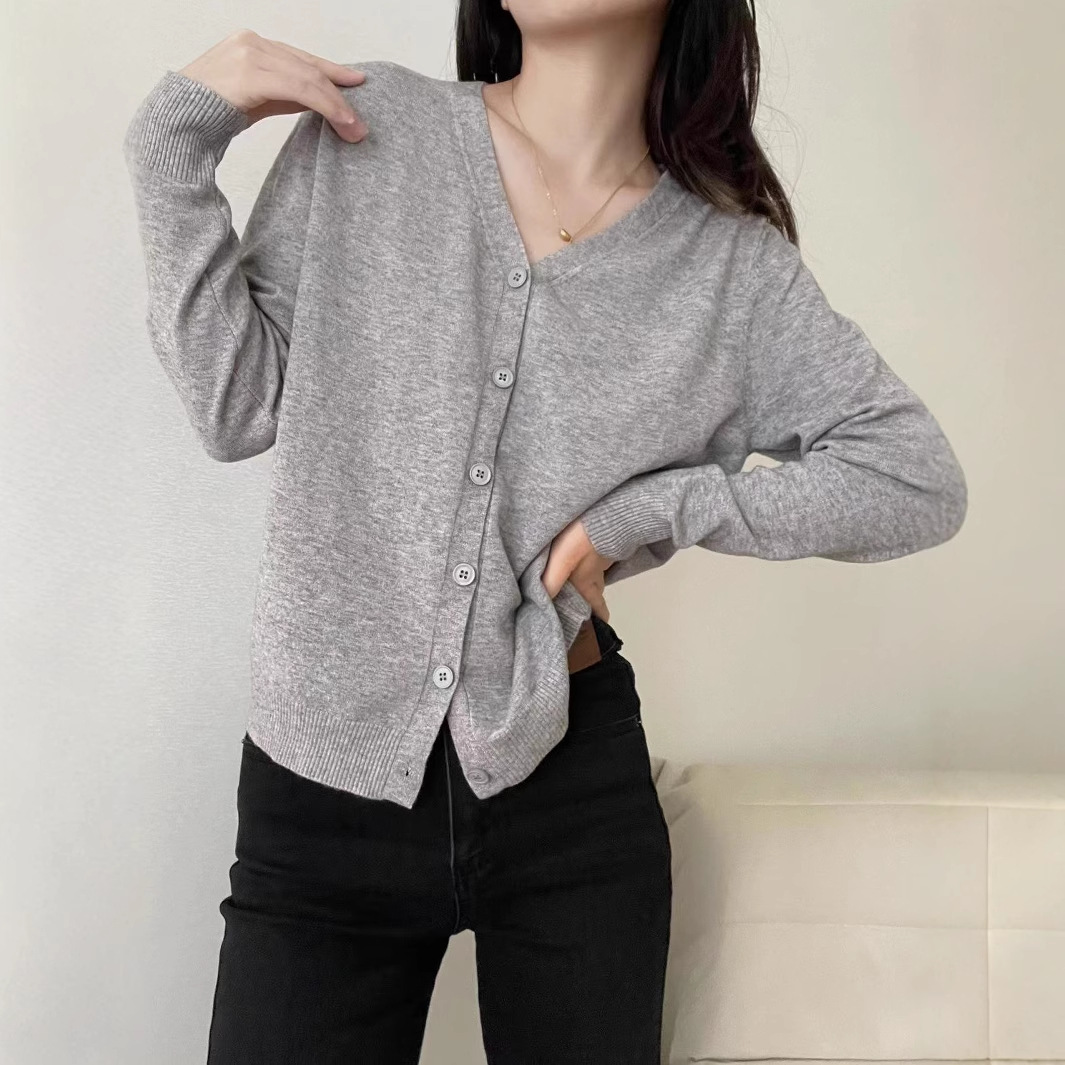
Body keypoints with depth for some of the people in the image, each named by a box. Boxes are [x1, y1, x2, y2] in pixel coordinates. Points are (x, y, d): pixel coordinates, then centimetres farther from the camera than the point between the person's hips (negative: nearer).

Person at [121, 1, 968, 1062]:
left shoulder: (731, 263, -1)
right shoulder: (367, 130, -1)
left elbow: (920, 479, -2)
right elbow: (236, 406, -2)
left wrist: (651, 511, -10)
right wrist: (178, 138, -8)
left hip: (574, 786, 1)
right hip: (321, 782, 0)